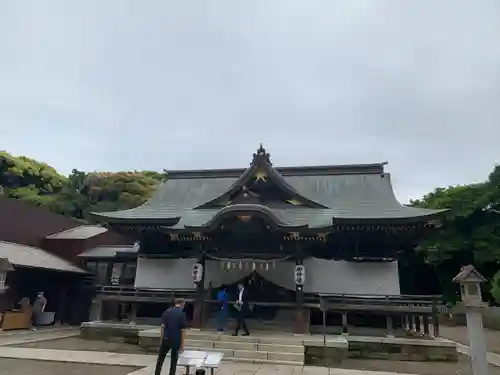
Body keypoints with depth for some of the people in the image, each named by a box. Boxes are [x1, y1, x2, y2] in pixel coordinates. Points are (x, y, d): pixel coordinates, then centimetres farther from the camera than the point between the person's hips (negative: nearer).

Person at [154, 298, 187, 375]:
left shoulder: (167, 311, 2)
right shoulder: (182, 314, -7)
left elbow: (162, 326, -1)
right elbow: (183, 330, -8)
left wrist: (162, 339, 6)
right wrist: (182, 344, -3)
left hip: (166, 339, 2)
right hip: (176, 341, -2)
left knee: (160, 360, 14)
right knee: (173, 362, 10)